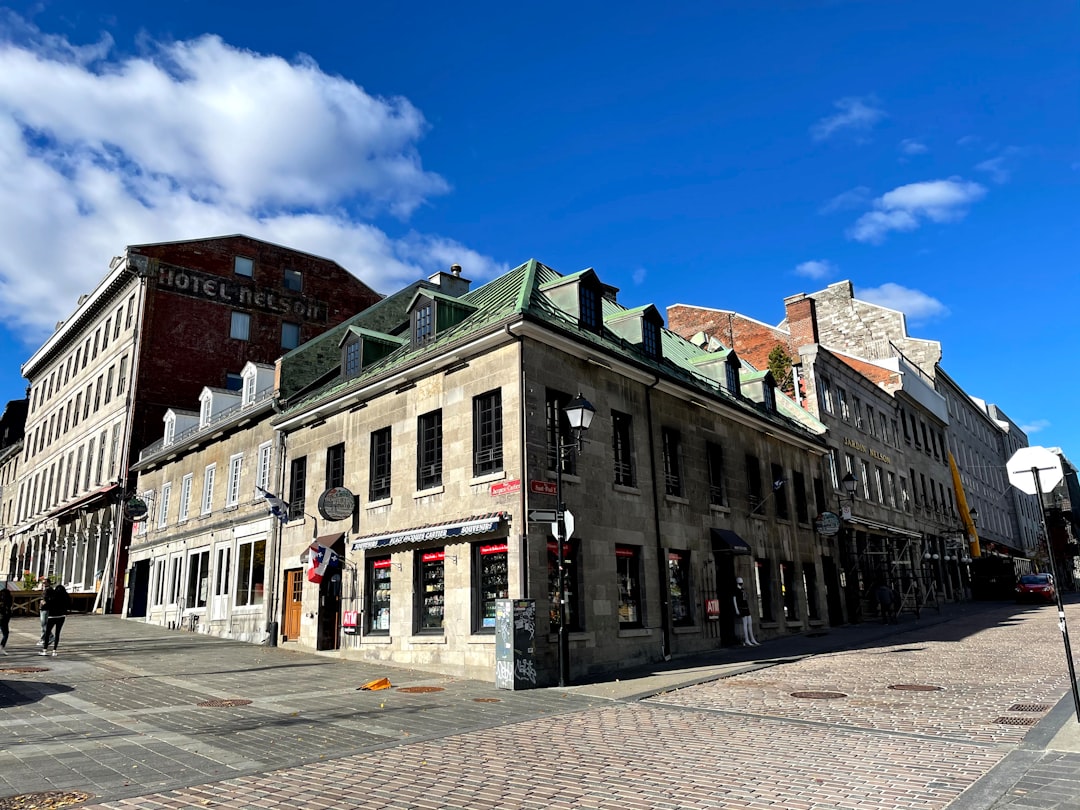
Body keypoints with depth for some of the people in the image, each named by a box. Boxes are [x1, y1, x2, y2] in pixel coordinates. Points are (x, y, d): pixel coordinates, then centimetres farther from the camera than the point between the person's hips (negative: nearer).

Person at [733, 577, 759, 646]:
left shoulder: (742, 590, 18)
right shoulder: (736, 589, -7)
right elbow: (734, 599, -12)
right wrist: (736, 609, -17)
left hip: (746, 608, 9)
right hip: (741, 609, -9)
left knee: (750, 623, 8)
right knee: (745, 624, -10)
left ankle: (752, 640, 13)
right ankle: (746, 641, -9)